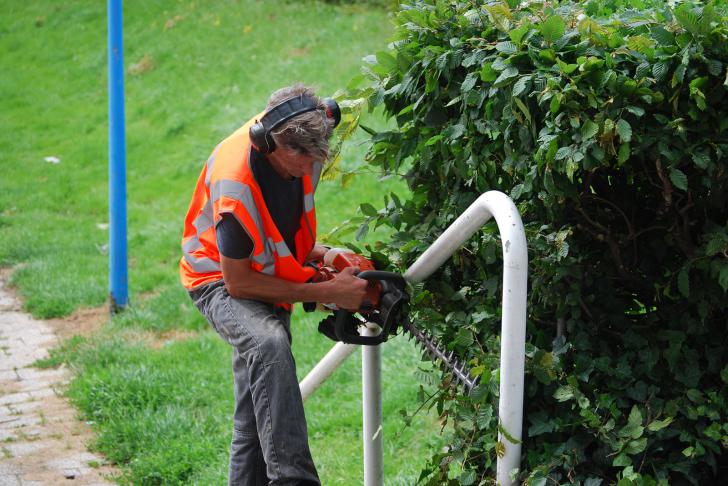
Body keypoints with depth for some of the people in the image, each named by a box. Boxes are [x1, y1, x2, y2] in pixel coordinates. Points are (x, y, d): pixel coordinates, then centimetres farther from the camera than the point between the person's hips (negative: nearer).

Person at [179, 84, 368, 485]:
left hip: (269, 276, 8)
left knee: (255, 418, 11)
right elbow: (238, 282, -26)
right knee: (270, 344, -38)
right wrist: (328, 293, -26)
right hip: (221, 282, -8)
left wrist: (315, 254, -6)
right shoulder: (235, 184, -34)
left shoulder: (303, 153, -12)